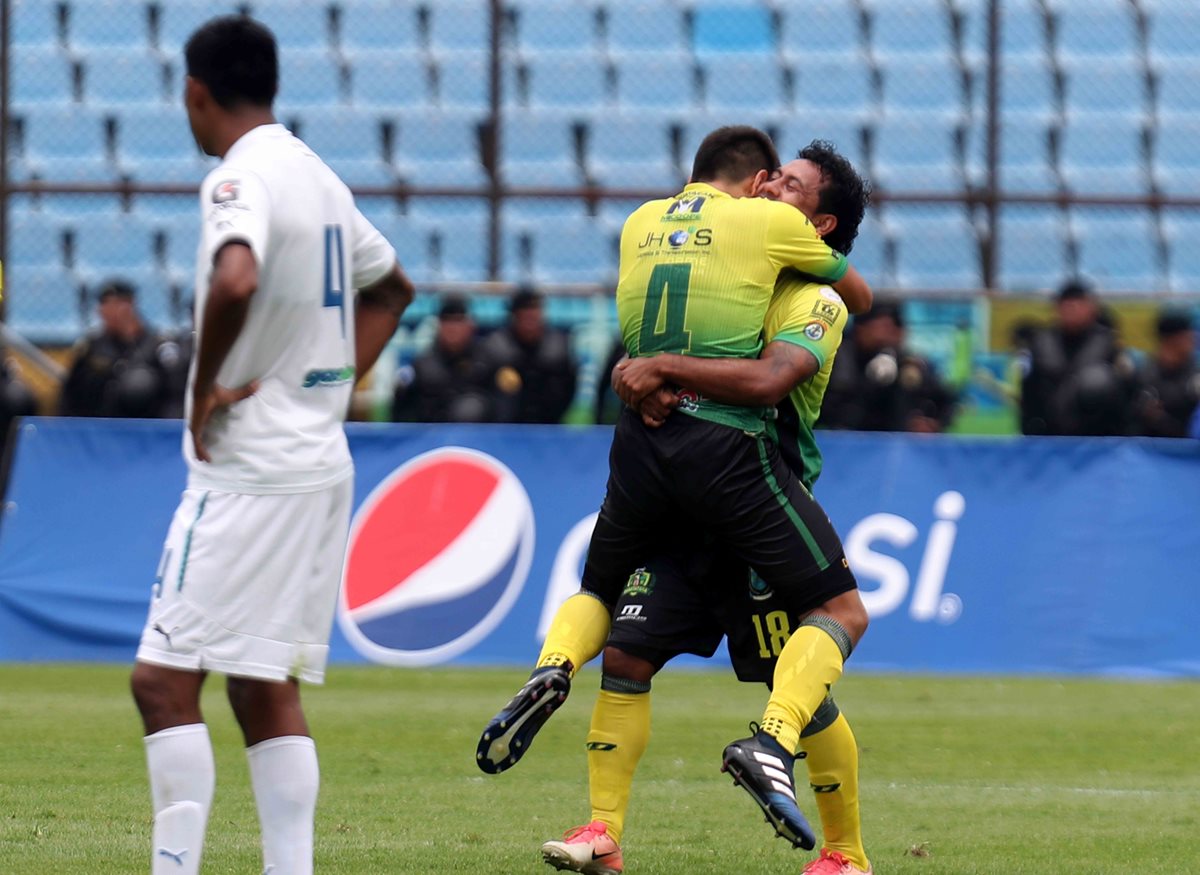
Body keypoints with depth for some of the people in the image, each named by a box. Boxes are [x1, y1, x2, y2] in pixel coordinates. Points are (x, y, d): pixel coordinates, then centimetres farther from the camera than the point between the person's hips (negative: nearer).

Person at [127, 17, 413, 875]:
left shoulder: (240, 177, -13)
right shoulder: (319, 177, 15)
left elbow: (236, 281, -34)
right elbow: (391, 288, 31)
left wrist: (204, 390, -21)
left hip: (246, 472, -9)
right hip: (321, 461, 9)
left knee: (164, 678, -7)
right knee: (266, 688, 11)